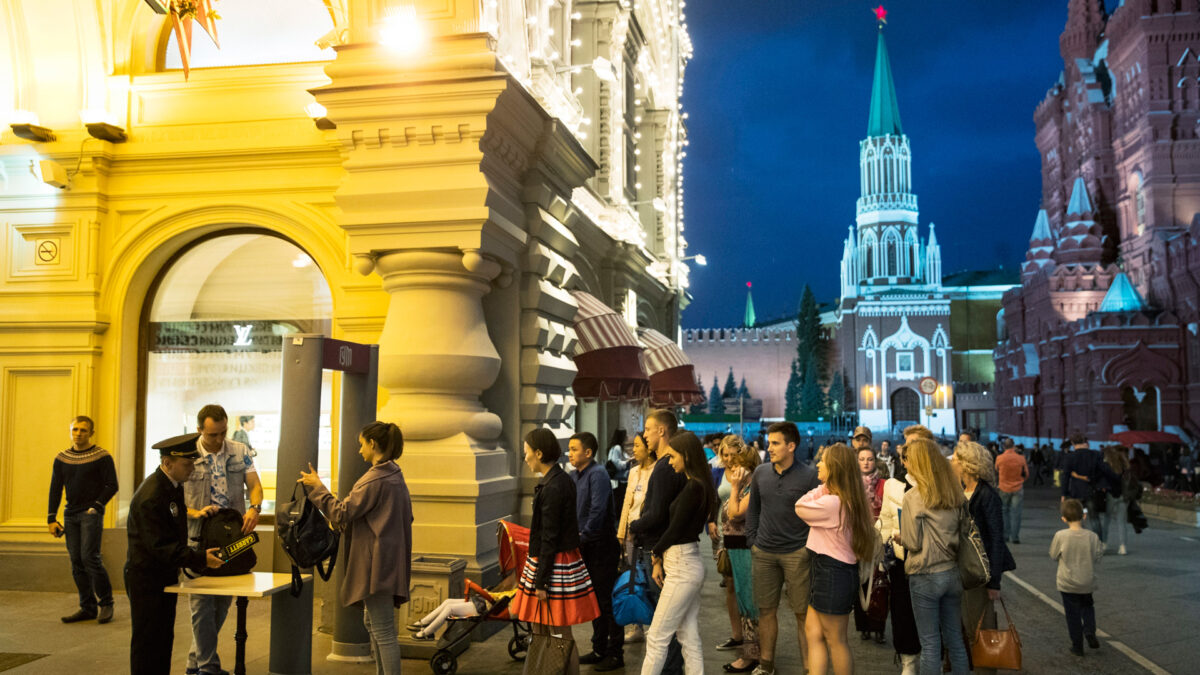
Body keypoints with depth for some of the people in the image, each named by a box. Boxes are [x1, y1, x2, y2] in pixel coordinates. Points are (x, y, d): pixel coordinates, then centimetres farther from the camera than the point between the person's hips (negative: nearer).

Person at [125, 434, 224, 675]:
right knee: (147, 644, 0)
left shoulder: (173, 485, 4)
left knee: (164, 640, 16)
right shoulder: (150, 497, -26)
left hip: (165, 575, 9)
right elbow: (162, 547, -28)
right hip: (146, 580, -9)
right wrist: (200, 559, -30)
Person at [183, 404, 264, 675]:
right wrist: (194, 513, -21)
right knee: (202, 604, -4)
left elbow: (255, 485, 1)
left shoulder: (241, 452, 6)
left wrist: (254, 508, -20)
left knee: (223, 602, 12)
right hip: (199, 540, -4)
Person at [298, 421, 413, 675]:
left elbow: (342, 513, -17)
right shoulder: (395, 476, 11)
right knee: (372, 623, 21)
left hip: (376, 563, -10)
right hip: (389, 559, 10)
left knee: (383, 630, -4)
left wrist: (317, 487, -7)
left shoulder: (375, 479, -18)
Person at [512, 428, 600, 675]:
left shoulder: (553, 487, -20)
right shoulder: (562, 480, 10)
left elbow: (549, 539, -20)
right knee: (540, 632, 17)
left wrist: (541, 581, -17)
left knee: (560, 634, 0)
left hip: (555, 565, -10)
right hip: (563, 560, 10)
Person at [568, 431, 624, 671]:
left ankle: (615, 653, 8)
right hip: (586, 546, 8)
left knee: (606, 600, -2)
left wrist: (582, 537, -20)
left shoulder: (597, 474, -16)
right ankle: (599, 649, 26)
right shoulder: (575, 476, 9)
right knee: (594, 598, 15)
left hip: (602, 545, -8)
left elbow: (598, 511, -24)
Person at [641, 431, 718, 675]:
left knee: (657, 637, -1)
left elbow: (675, 528, -15)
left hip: (681, 566, -10)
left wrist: (656, 554, 2)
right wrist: (660, 559, 5)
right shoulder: (699, 485, 11)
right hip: (686, 563, 10)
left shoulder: (692, 487, -18)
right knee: (689, 638, 12)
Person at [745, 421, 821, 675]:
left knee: (803, 612, 2)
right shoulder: (760, 473, 5)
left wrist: (811, 548, -5)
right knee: (766, 609, 11)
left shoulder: (808, 476, -7)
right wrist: (752, 540, 10)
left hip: (797, 553, -4)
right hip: (764, 553, 4)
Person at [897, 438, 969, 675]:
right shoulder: (955, 494, 4)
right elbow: (961, 534, 12)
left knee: (930, 644, 3)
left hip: (925, 576, -6)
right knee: (955, 640, 15)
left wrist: (899, 537, 8)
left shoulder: (913, 498, -14)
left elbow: (913, 543, -12)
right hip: (952, 573, 6)